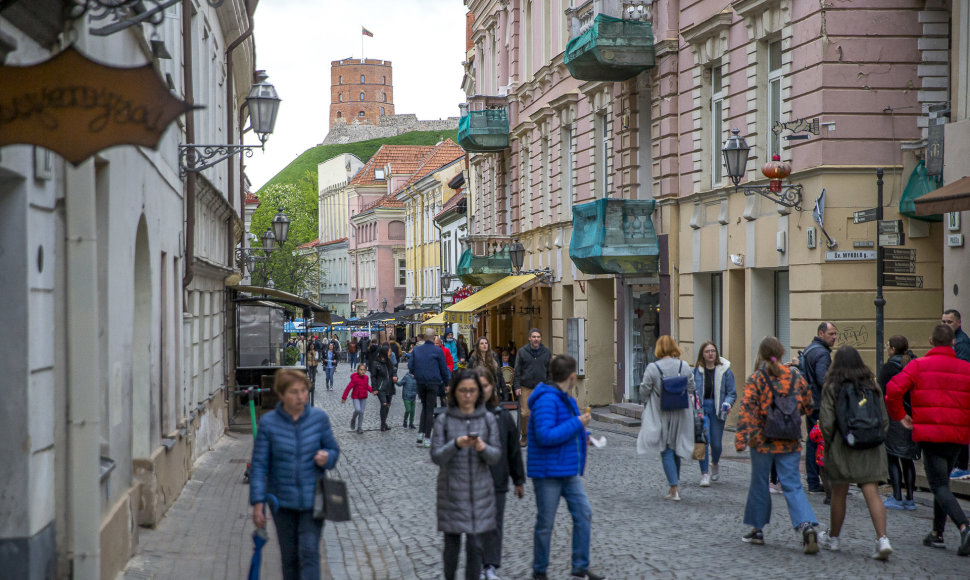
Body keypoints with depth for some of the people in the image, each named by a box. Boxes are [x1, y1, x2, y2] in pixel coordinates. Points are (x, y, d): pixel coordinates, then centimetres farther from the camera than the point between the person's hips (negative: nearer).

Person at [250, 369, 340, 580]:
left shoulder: (319, 418, -5)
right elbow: (259, 465, -5)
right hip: (283, 501, 1)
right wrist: (258, 503, -10)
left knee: (309, 552, -9)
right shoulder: (268, 423, -8)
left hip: (312, 499, 0)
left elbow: (334, 450, 8)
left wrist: (326, 457, -17)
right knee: (289, 556, 11)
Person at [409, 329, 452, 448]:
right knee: (430, 409, 2)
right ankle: (427, 438, 1)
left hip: (420, 382, 3)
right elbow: (444, 369, -2)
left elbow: (410, 367, 6)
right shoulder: (438, 351, -7)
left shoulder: (416, 350, 4)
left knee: (424, 407, 18)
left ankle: (421, 433, 6)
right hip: (433, 383, -3)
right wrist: (448, 381, 9)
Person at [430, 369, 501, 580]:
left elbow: (496, 456, 0)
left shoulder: (488, 419, 2)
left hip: (480, 493, 1)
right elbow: (436, 456, -6)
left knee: (475, 545, -1)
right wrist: (456, 444, -23)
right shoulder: (443, 420, -1)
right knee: (452, 544, 5)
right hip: (452, 493, -1)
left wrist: (483, 448, -22)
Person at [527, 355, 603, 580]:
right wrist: (577, 423, -23)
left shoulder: (565, 398, 12)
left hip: (568, 471, 9)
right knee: (545, 522, 2)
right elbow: (545, 435, -29)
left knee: (583, 513, 7)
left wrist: (583, 436, 17)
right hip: (548, 471, -9)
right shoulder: (546, 399, -20)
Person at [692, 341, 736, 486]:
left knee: (716, 443, 6)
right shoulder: (696, 371, 2)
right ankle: (704, 474, -6)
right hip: (701, 408, 0)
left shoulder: (725, 371, 1)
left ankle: (715, 465, 39)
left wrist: (727, 403, -13)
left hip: (717, 409, 0)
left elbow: (732, 393, 4)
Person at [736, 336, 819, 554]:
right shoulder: (795, 375, 2)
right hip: (790, 442, 2)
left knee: (759, 484, 12)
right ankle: (807, 526, -18)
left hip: (762, 441, -2)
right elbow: (807, 405, 9)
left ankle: (757, 530, 21)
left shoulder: (755, 379, -8)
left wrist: (740, 439, -16)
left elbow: (746, 410, -14)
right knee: (793, 486, 2)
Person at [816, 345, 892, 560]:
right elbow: (884, 420, 7)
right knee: (872, 494, -2)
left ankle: (832, 538, 27)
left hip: (842, 447, -2)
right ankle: (882, 539, -18)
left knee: (838, 494, 11)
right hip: (871, 449, 2)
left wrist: (828, 445, 5)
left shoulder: (832, 387, -6)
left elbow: (826, 422, -9)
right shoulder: (872, 386, 5)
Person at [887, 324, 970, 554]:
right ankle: (937, 533, 22)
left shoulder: (918, 366, -2)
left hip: (929, 434, -4)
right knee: (942, 482, 19)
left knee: (939, 486, -5)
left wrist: (900, 415, 2)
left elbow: (893, 390, -13)